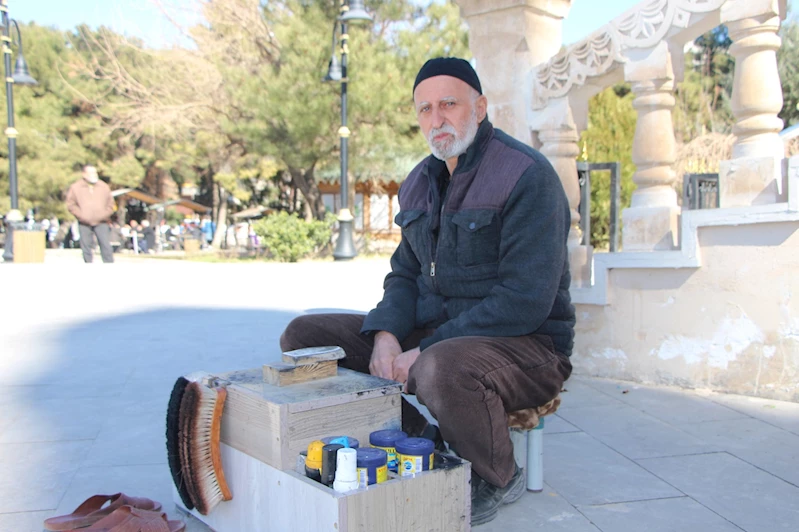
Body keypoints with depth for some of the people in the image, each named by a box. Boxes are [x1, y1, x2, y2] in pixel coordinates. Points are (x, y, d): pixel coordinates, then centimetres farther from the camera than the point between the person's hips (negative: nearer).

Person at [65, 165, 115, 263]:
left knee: (106, 246, -7)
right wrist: (81, 215, -7)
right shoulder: (76, 187, 4)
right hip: (84, 224, 0)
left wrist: (104, 214, -3)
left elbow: (110, 204, 12)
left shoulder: (104, 187, 9)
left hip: (101, 223, 0)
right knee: (86, 248, 2)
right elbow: (71, 204, 5)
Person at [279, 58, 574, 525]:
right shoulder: (421, 183, 10)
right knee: (304, 336, -1)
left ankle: (499, 478, -8)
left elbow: (526, 299, -23)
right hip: (434, 334, 8)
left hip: (525, 345, -7)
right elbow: (405, 274, 13)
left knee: (441, 370, -42)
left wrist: (426, 352, -23)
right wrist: (386, 336, -9)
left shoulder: (527, 176, -15)